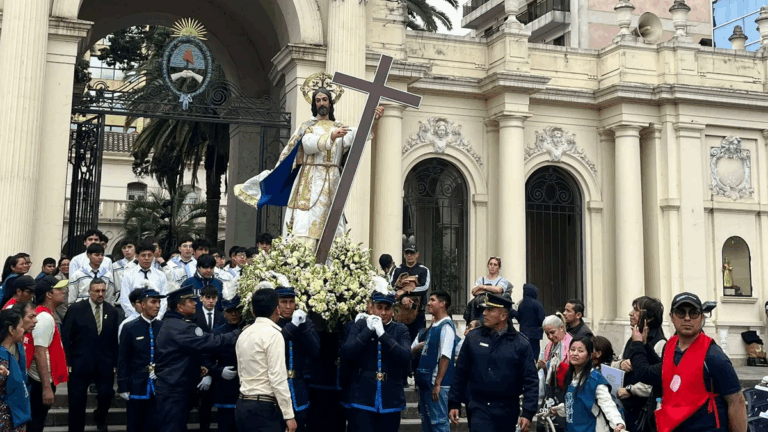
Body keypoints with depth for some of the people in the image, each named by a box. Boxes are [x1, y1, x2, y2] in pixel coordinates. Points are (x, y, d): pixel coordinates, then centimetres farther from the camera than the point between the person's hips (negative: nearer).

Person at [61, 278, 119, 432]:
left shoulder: (112, 311, 5)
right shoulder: (76, 309, -4)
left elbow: (115, 340, 6)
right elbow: (65, 337, -4)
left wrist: (115, 363, 3)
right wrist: (67, 363, -8)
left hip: (104, 364, 2)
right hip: (80, 363, -2)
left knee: (106, 395, 0)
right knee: (77, 402, 5)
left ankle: (100, 417, 32)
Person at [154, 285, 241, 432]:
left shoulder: (170, 324, 15)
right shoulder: (179, 327, -19)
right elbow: (208, 342, -26)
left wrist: (198, 367, 12)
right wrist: (237, 334, -20)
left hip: (172, 388, 10)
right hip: (174, 391, -10)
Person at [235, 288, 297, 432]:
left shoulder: (243, 335, 12)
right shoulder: (273, 334, -12)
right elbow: (278, 378, -16)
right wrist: (289, 415, -13)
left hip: (243, 405, 8)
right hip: (265, 408, -8)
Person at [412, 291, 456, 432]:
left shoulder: (446, 326, -12)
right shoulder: (432, 327, 15)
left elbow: (445, 356, -19)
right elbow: (414, 349, 22)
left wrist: (437, 383, -21)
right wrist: (422, 345, 0)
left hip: (436, 382, -9)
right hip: (425, 380, 9)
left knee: (438, 421, -4)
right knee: (426, 420, 15)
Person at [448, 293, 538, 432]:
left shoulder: (521, 344, -3)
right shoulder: (473, 338, 1)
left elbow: (530, 381, -4)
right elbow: (460, 374, 6)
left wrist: (527, 413, -11)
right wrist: (454, 404, 4)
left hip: (508, 412, 1)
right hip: (480, 408, 0)